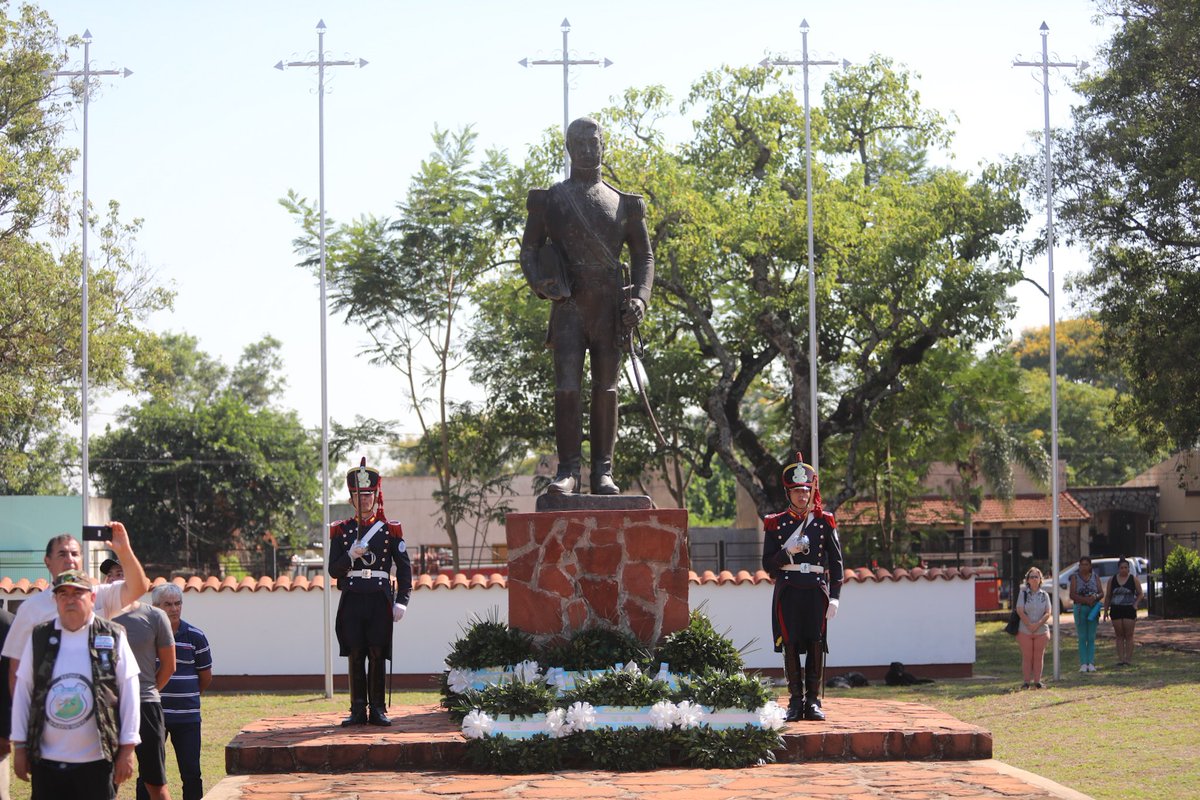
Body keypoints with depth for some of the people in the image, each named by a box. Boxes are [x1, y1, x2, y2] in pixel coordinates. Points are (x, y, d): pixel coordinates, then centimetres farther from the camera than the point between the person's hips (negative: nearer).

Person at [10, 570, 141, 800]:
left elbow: (128, 694, 0)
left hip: (96, 762, -2)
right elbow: (22, 693, 8)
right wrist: (19, 746, 5)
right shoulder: (39, 637, 4)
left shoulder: (113, 637, -1)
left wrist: (127, 748, -2)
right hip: (46, 761, 2)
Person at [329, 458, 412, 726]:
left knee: (378, 656, -1)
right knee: (355, 656, 2)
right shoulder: (341, 530, 9)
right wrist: (351, 556, -13)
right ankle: (358, 710, 7)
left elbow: (405, 568, 5)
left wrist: (401, 602, -5)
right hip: (352, 601, 1)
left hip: (380, 600, -1)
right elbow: (333, 570, 6)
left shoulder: (391, 529, 7)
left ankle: (378, 709, 5)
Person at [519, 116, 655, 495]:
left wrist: (640, 297, -4)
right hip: (569, 307, -1)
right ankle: (568, 470, -9)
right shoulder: (549, 200, 9)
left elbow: (643, 255, 14)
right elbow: (529, 250, 8)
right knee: (567, 387, -11)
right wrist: (539, 282, -13)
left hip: (610, 308, 1)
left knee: (606, 389, 2)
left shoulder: (623, 204, 12)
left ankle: (603, 472, 5)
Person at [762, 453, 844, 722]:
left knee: (816, 646, -2)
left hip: (816, 591, 0)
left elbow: (836, 561, 6)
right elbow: (768, 564, 5)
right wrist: (788, 552, -13)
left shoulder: (824, 521, 7)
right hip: (787, 592, 0)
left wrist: (834, 597, -2)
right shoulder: (776, 523, 7)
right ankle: (795, 702, 5)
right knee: (790, 646, -1)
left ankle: (813, 701, 5)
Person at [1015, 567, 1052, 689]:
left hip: (1041, 630, 2)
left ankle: (1037, 681, 10)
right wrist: (1029, 625, -13)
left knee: (1038, 657, 4)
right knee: (1027, 657, 1)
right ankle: (1026, 682, 5)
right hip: (1025, 631, -2)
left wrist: (1038, 624, -14)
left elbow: (1048, 613, 0)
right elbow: (1020, 611, -6)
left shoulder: (1044, 595, 6)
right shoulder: (1023, 593, 0)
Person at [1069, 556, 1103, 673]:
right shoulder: (1075, 577, 3)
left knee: (1091, 637, 2)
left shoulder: (1095, 577, 9)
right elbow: (1072, 595, -6)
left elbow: (1101, 593, 5)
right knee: (1082, 638, -2)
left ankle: (1091, 663, 3)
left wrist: (1095, 597, -17)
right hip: (1080, 609, -2)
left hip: (1093, 609, 2)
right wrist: (1085, 599, -19)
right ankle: (1083, 663, -3)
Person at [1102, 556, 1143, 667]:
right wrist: (1106, 610, 9)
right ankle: (1120, 659, 4)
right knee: (1119, 636, 3)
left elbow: (1140, 594, 7)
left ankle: (1129, 659, -1)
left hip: (1129, 609, -2)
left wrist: (1136, 604, -10)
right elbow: (1108, 596, 13)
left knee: (1129, 635, -4)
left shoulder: (1134, 579, 3)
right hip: (1116, 610, 2)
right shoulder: (1112, 580, 8)